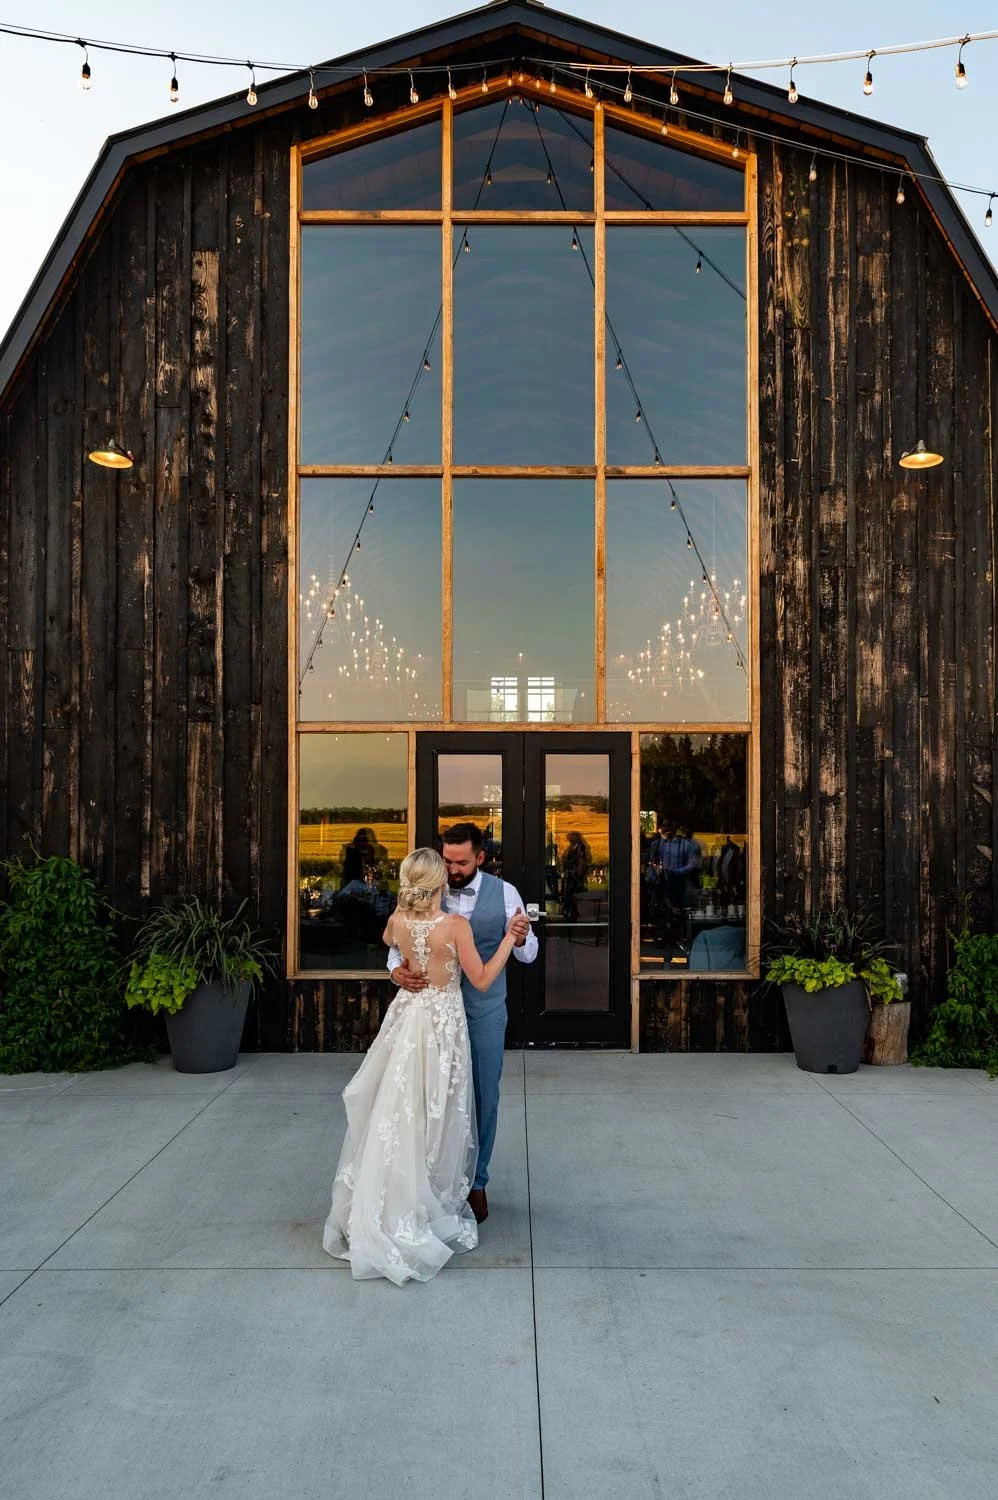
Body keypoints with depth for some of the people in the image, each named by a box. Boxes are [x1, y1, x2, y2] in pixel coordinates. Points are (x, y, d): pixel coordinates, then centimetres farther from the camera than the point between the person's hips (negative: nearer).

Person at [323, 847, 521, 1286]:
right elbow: (482, 981, -12)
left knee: (394, 1114, 13)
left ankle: (375, 1213, 22)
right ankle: (427, 1213, 19)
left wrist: (406, 907, 24)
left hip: (407, 1016, 4)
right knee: (433, 1118, 7)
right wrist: (509, 938, -6)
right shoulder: (456, 925, -18)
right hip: (442, 1023, -4)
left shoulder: (398, 920, -4)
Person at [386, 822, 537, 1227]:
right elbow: (399, 942, -3)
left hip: (485, 1010, 0)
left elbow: (528, 954, -5)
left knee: (483, 1095, 8)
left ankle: (476, 1181, 25)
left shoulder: (503, 893, -7)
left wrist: (521, 938, -28)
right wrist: (397, 971, -25)